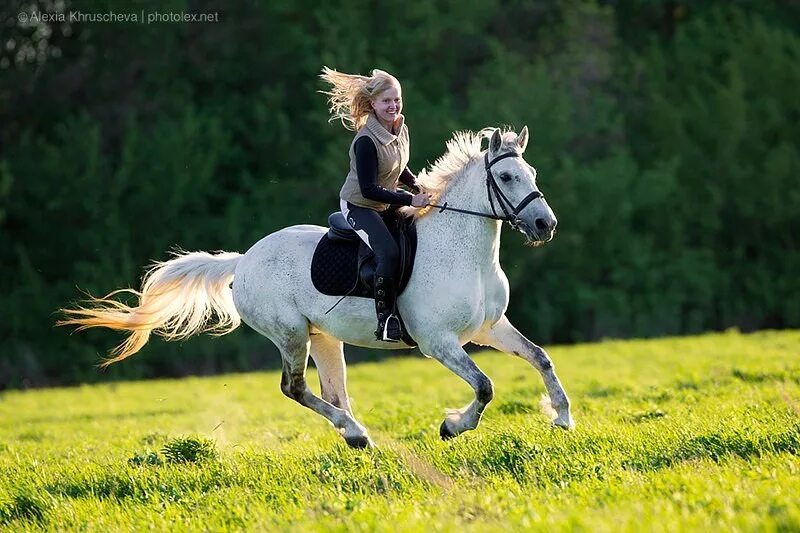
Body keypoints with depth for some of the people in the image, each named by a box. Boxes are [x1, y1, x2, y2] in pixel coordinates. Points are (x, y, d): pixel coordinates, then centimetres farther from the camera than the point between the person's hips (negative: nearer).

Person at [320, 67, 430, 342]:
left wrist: (420, 187, -1)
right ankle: (386, 320, -19)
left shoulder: (401, 130, -1)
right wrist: (410, 200, -30)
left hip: (386, 203, 9)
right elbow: (369, 189, -28)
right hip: (359, 206, -9)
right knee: (389, 253, -29)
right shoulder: (366, 141, -27)